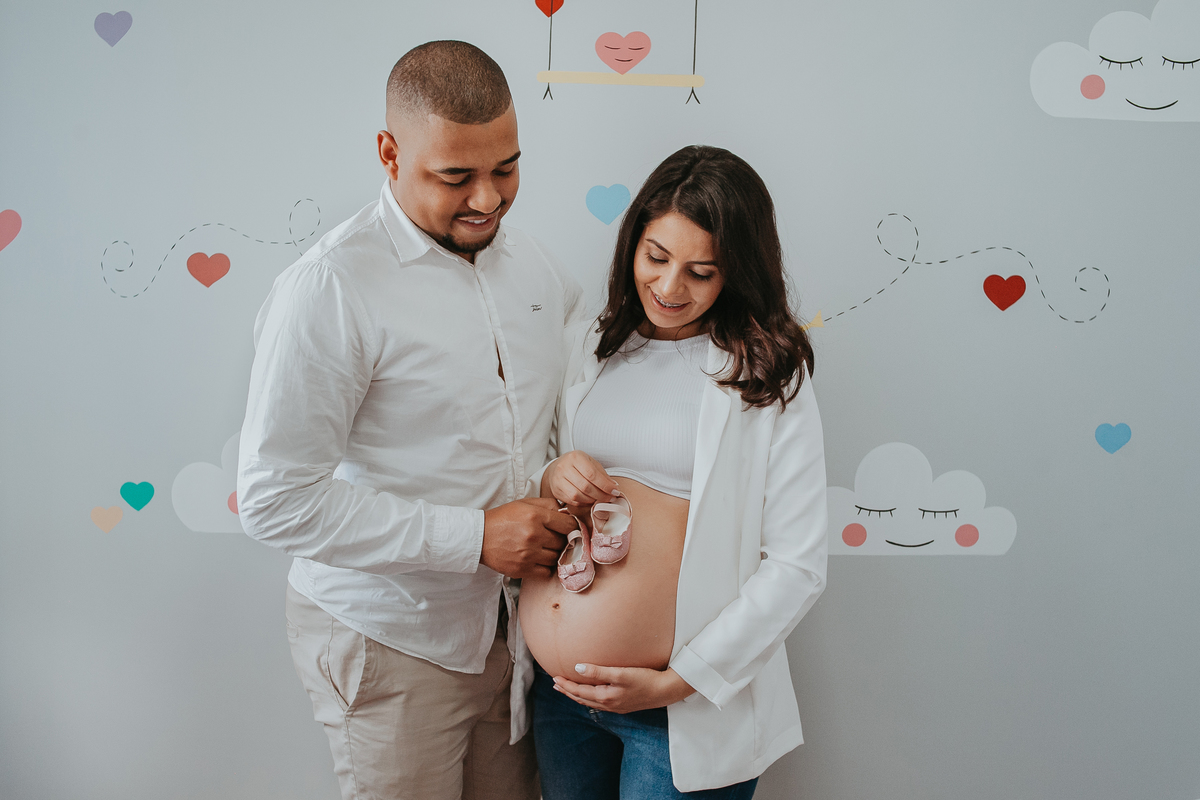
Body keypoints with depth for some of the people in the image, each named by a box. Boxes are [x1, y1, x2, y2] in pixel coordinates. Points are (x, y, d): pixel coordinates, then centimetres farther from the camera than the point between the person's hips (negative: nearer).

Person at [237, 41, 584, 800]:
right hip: (391, 641, -5)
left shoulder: (532, 261, 3)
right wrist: (474, 536, -21)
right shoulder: (330, 289, -19)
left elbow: (569, 395, 18)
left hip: (511, 622, 6)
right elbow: (277, 499, -20)